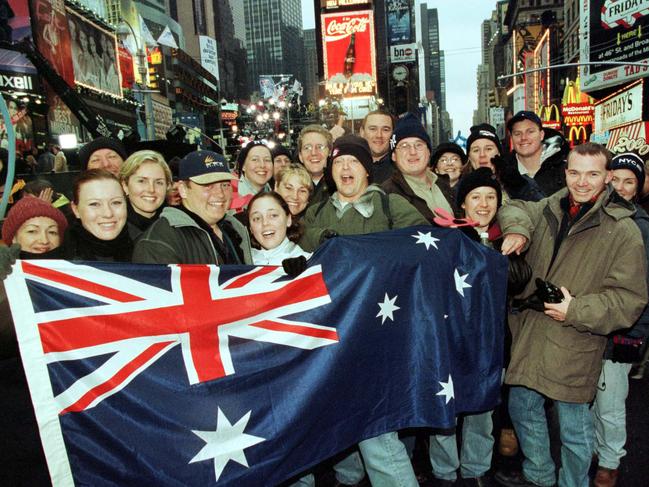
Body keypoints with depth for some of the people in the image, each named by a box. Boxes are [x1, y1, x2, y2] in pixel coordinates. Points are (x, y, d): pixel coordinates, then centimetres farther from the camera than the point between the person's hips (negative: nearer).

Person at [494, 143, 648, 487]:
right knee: (522, 408, 22)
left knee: (573, 427, 9)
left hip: (573, 348, -6)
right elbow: (515, 209, 23)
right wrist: (517, 229, 0)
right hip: (530, 336, 6)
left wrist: (576, 311, -21)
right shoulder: (551, 209, 4)